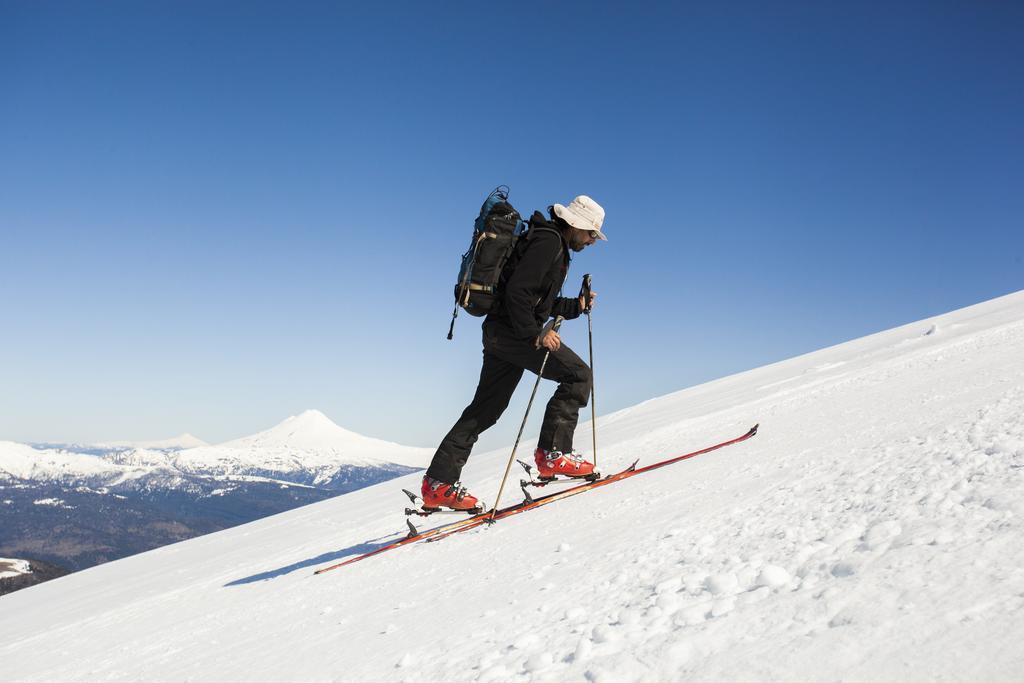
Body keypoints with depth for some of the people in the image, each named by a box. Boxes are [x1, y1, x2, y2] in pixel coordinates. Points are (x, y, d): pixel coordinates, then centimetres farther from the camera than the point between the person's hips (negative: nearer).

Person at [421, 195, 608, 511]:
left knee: (486, 408, 9)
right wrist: (535, 334, -21)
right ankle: (553, 453, -9)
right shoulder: (549, 240, -10)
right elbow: (518, 290, -21)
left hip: (501, 333, 10)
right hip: (512, 331, -10)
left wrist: (575, 306, 18)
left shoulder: (554, 244, 23)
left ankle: (439, 482, 11)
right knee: (577, 374, -9)